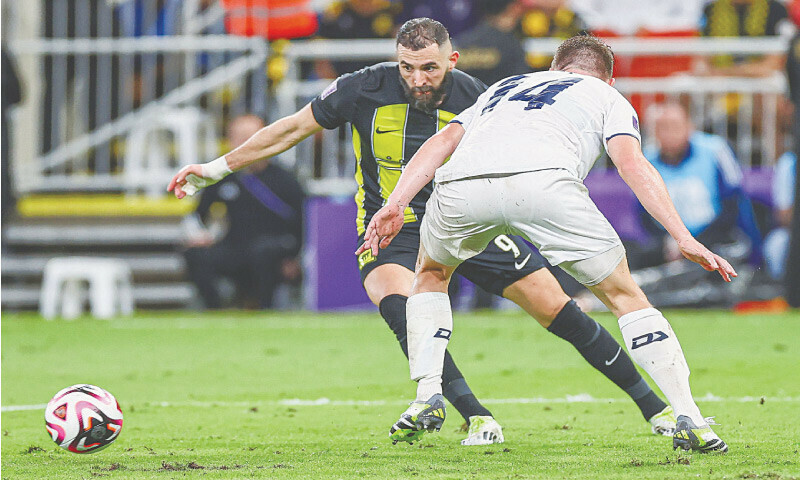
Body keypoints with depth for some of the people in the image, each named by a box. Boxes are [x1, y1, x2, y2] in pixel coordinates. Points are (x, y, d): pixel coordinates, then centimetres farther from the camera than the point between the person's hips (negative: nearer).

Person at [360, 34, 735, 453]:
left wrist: (395, 205, 17)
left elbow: (442, 140, 26)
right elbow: (632, 164, 12)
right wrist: (684, 239, 5)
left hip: (461, 184, 3)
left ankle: (427, 398, 20)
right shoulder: (607, 97, 32)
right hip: (543, 181, -3)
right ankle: (688, 420, 4)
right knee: (624, 296, 14)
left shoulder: (502, 88, 43)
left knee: (431, 275, 34)